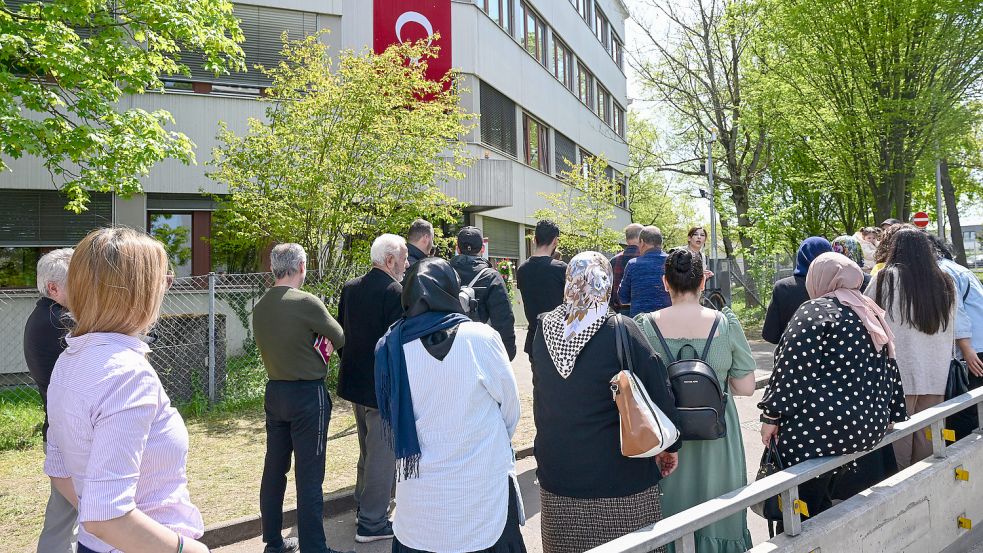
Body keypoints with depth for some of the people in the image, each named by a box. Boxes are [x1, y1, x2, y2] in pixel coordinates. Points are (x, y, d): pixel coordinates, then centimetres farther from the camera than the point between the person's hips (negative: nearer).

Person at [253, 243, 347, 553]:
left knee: (274, 469, 15)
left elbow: (279, 343, 9)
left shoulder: (259, 307, 2)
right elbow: (340, 339, -7)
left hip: (275, 392, 7)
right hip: (308, 394, -7)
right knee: (309, 476, 0)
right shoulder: (306, 303, -17)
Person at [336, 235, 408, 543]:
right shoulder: (396, 293, -19)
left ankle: (363, 506, 40)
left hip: (355, 381, 8)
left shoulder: (350, 288, 4)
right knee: (383, 454, 4)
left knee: (368, 450, 25)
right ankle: (372, 523, 13)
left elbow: (340, 333, 10)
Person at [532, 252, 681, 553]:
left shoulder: (543, 328, -5)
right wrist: (670, 445, 4)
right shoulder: (621, 330, -16)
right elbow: (659, 394, -12)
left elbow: (540, 398, 6)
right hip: (619, 479, -4)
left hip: (556, 475, 4)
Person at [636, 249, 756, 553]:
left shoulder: (645, 326, -11)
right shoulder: (726, 324, -11)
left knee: (667, 521, 17)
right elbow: (746, 388, -7)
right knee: (715, 517, 20)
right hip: (715, 441, 0)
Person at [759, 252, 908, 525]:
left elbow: (792, 370, -15)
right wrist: (891, 416, 29)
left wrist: (772, 416, -11)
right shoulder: (873, 313, 17)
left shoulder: (814, 311, -7)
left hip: (819, 430, -8)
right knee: (822, 503, 18)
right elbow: (888, 370, 22)